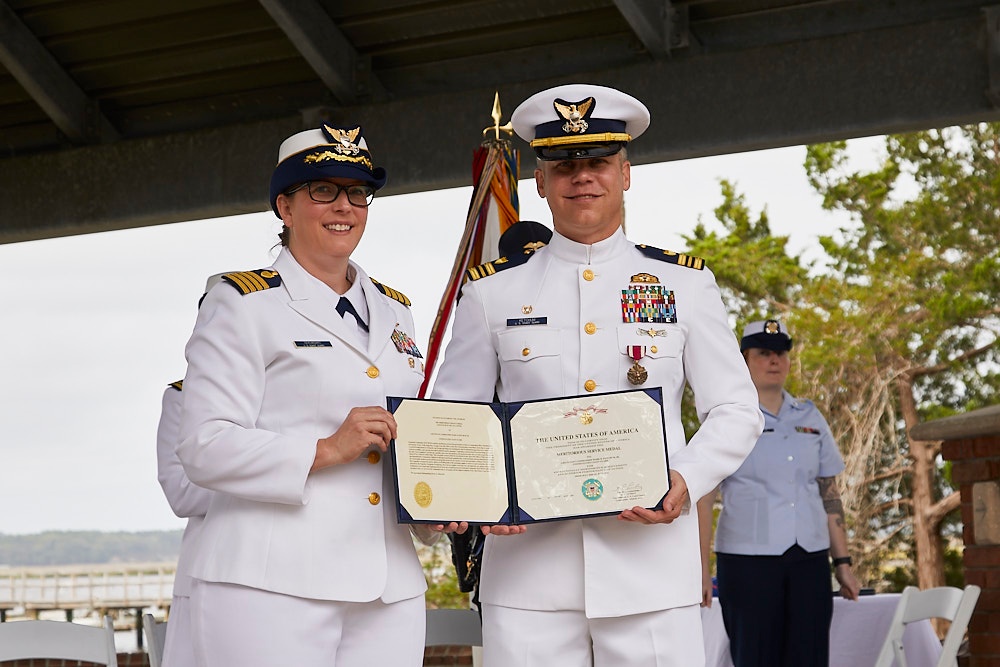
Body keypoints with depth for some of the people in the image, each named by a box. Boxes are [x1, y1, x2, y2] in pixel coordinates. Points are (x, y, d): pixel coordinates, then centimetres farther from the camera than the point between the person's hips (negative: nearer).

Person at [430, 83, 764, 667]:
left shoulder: (686, 284, 9)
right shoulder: (492, 293, 9)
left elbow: (737, 411, 8)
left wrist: (686, 482, -10)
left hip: (652, 559, 0)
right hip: (526, 565, 0)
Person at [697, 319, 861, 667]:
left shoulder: (810, 418, 14)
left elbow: (829, 495, 16)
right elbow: (703, 499, -3)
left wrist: (843, 563, 11)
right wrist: (701, 569, -11)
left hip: (809, 560, 4)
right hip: (747, 560, -3)